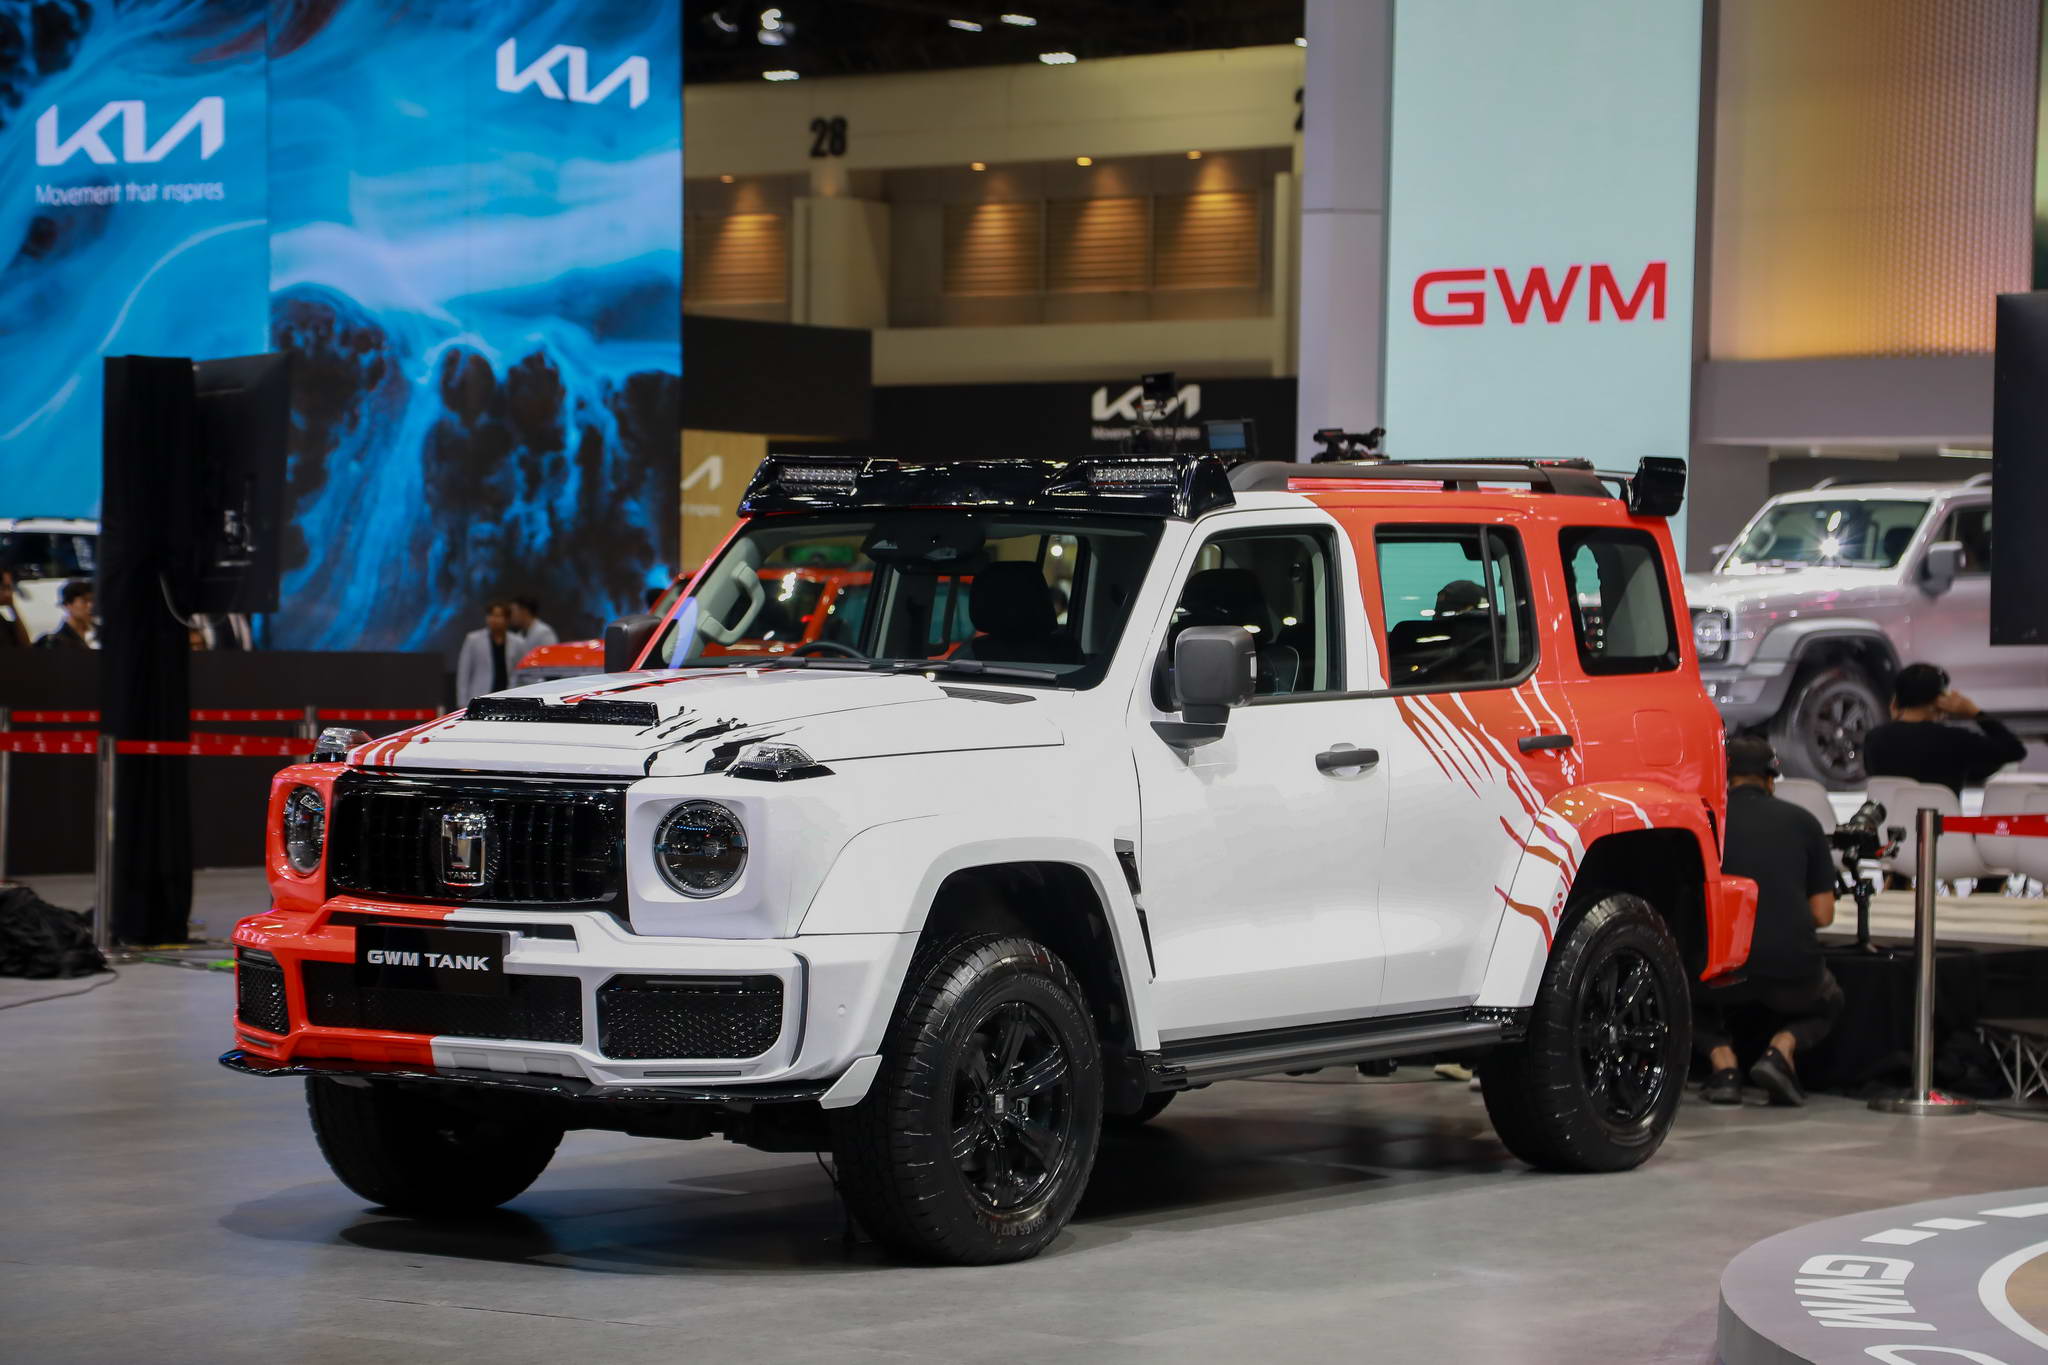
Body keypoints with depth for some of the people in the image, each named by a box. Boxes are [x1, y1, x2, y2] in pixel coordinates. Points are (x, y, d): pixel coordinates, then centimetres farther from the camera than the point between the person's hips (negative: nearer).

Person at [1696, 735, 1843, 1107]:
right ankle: (1781, 1049, 3)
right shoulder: (1802, 822, 11)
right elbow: (1823, 915, 11)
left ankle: (1723, 1063, 5)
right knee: (1826, 1005, 35)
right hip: (1792, 971, 0)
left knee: (1695, 1000, 35)